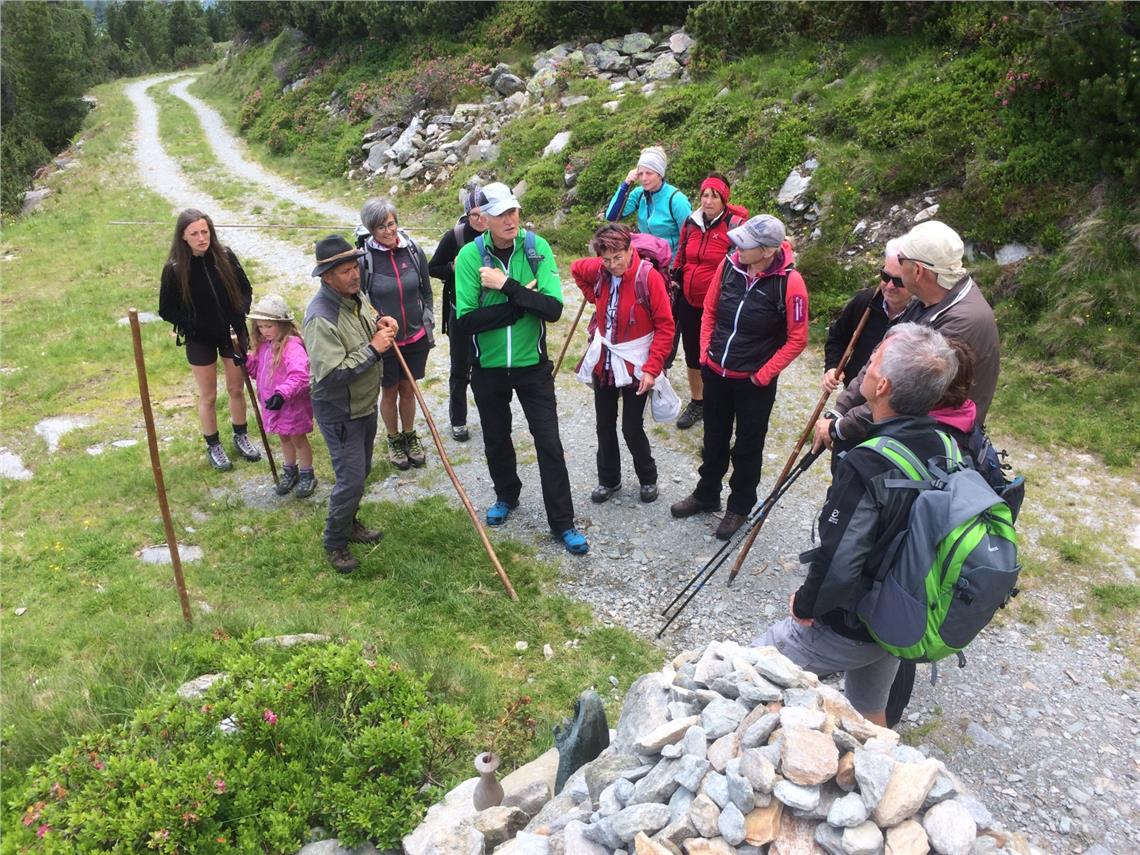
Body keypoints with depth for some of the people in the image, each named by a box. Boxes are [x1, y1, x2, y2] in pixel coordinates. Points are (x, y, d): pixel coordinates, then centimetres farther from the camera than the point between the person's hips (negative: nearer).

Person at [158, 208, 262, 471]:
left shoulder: (225, 256, -11)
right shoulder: (174, 269, -16)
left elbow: (245, 289, 3)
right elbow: (166, 310, -7)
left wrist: (240, 317, -12)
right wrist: (195, 327, -16)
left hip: (231, 333, 2)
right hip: (200, 340, -2)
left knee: (237, 389, 14)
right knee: (208, 396, 10)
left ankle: (241, 437, 35)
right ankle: (213, 447, 28)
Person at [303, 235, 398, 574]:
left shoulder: (352, 298, 0)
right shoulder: (321, 318, -28)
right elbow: (331, 375, -33)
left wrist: (379, 326, -3)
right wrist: (373, 349, -28)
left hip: (365, 405, 9)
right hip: (340, 414, -9)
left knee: (361, 471, 22)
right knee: (351, 480, -3)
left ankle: (349, 523, 43)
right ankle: (335, 543, 19)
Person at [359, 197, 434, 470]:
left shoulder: (413, 250, -6)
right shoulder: (363, 257, -15)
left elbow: (426, 291, 6)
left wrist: (428, 327, 8)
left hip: (416, 337, 2)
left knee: (408, 389, 18)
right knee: (389, 393, 14)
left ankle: (410, 436, 39)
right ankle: (394, 440, 36)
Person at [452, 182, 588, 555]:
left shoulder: (536, 248, -11)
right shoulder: (470, 256, -12)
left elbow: (553, 308, -21)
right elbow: (465, 321, -20)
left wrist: (508, 286, -28)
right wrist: (521, 303, -23)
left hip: (532, 364, -1)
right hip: (488, 367, 1)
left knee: (549, 442, 2)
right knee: (496, 440, 18)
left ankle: (562, 522, 14)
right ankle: (506, 496, 44)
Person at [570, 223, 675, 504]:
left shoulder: (649, 276, -19)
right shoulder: (598, 271, -5)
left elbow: (665, 326, -16)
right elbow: (576, 268, 19)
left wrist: (652, 368, -20)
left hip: (635, 366, -5)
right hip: (603, 363, 5)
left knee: (632, 429, 3)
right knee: (604, 425, 15)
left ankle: (648, 478, 28)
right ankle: (608, 479, 34)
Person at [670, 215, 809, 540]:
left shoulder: (789, 281, -21)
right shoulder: (729, 264, -9)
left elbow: (797, 339, -13)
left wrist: (764, 374, -12)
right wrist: (705, 352, 2)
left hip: (754, 382, -4)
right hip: (715, 373, 4)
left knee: (748, 447, 15)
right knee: (714, 439, 22)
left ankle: (739, 506, 35)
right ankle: (707, 494, 43)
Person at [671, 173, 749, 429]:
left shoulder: (735, 225, -13)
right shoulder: (691, 222, 3)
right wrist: (675, 285, 14)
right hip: (689, 302, 5)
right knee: (692, 353, 15)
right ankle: (696, 402, 32)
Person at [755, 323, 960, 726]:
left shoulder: (867, 467, -33)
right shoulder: (942, 447, -8)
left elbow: (837, 566, -32)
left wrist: (805, 606, -14)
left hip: (850, 630, -7)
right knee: (871, 713, 28)